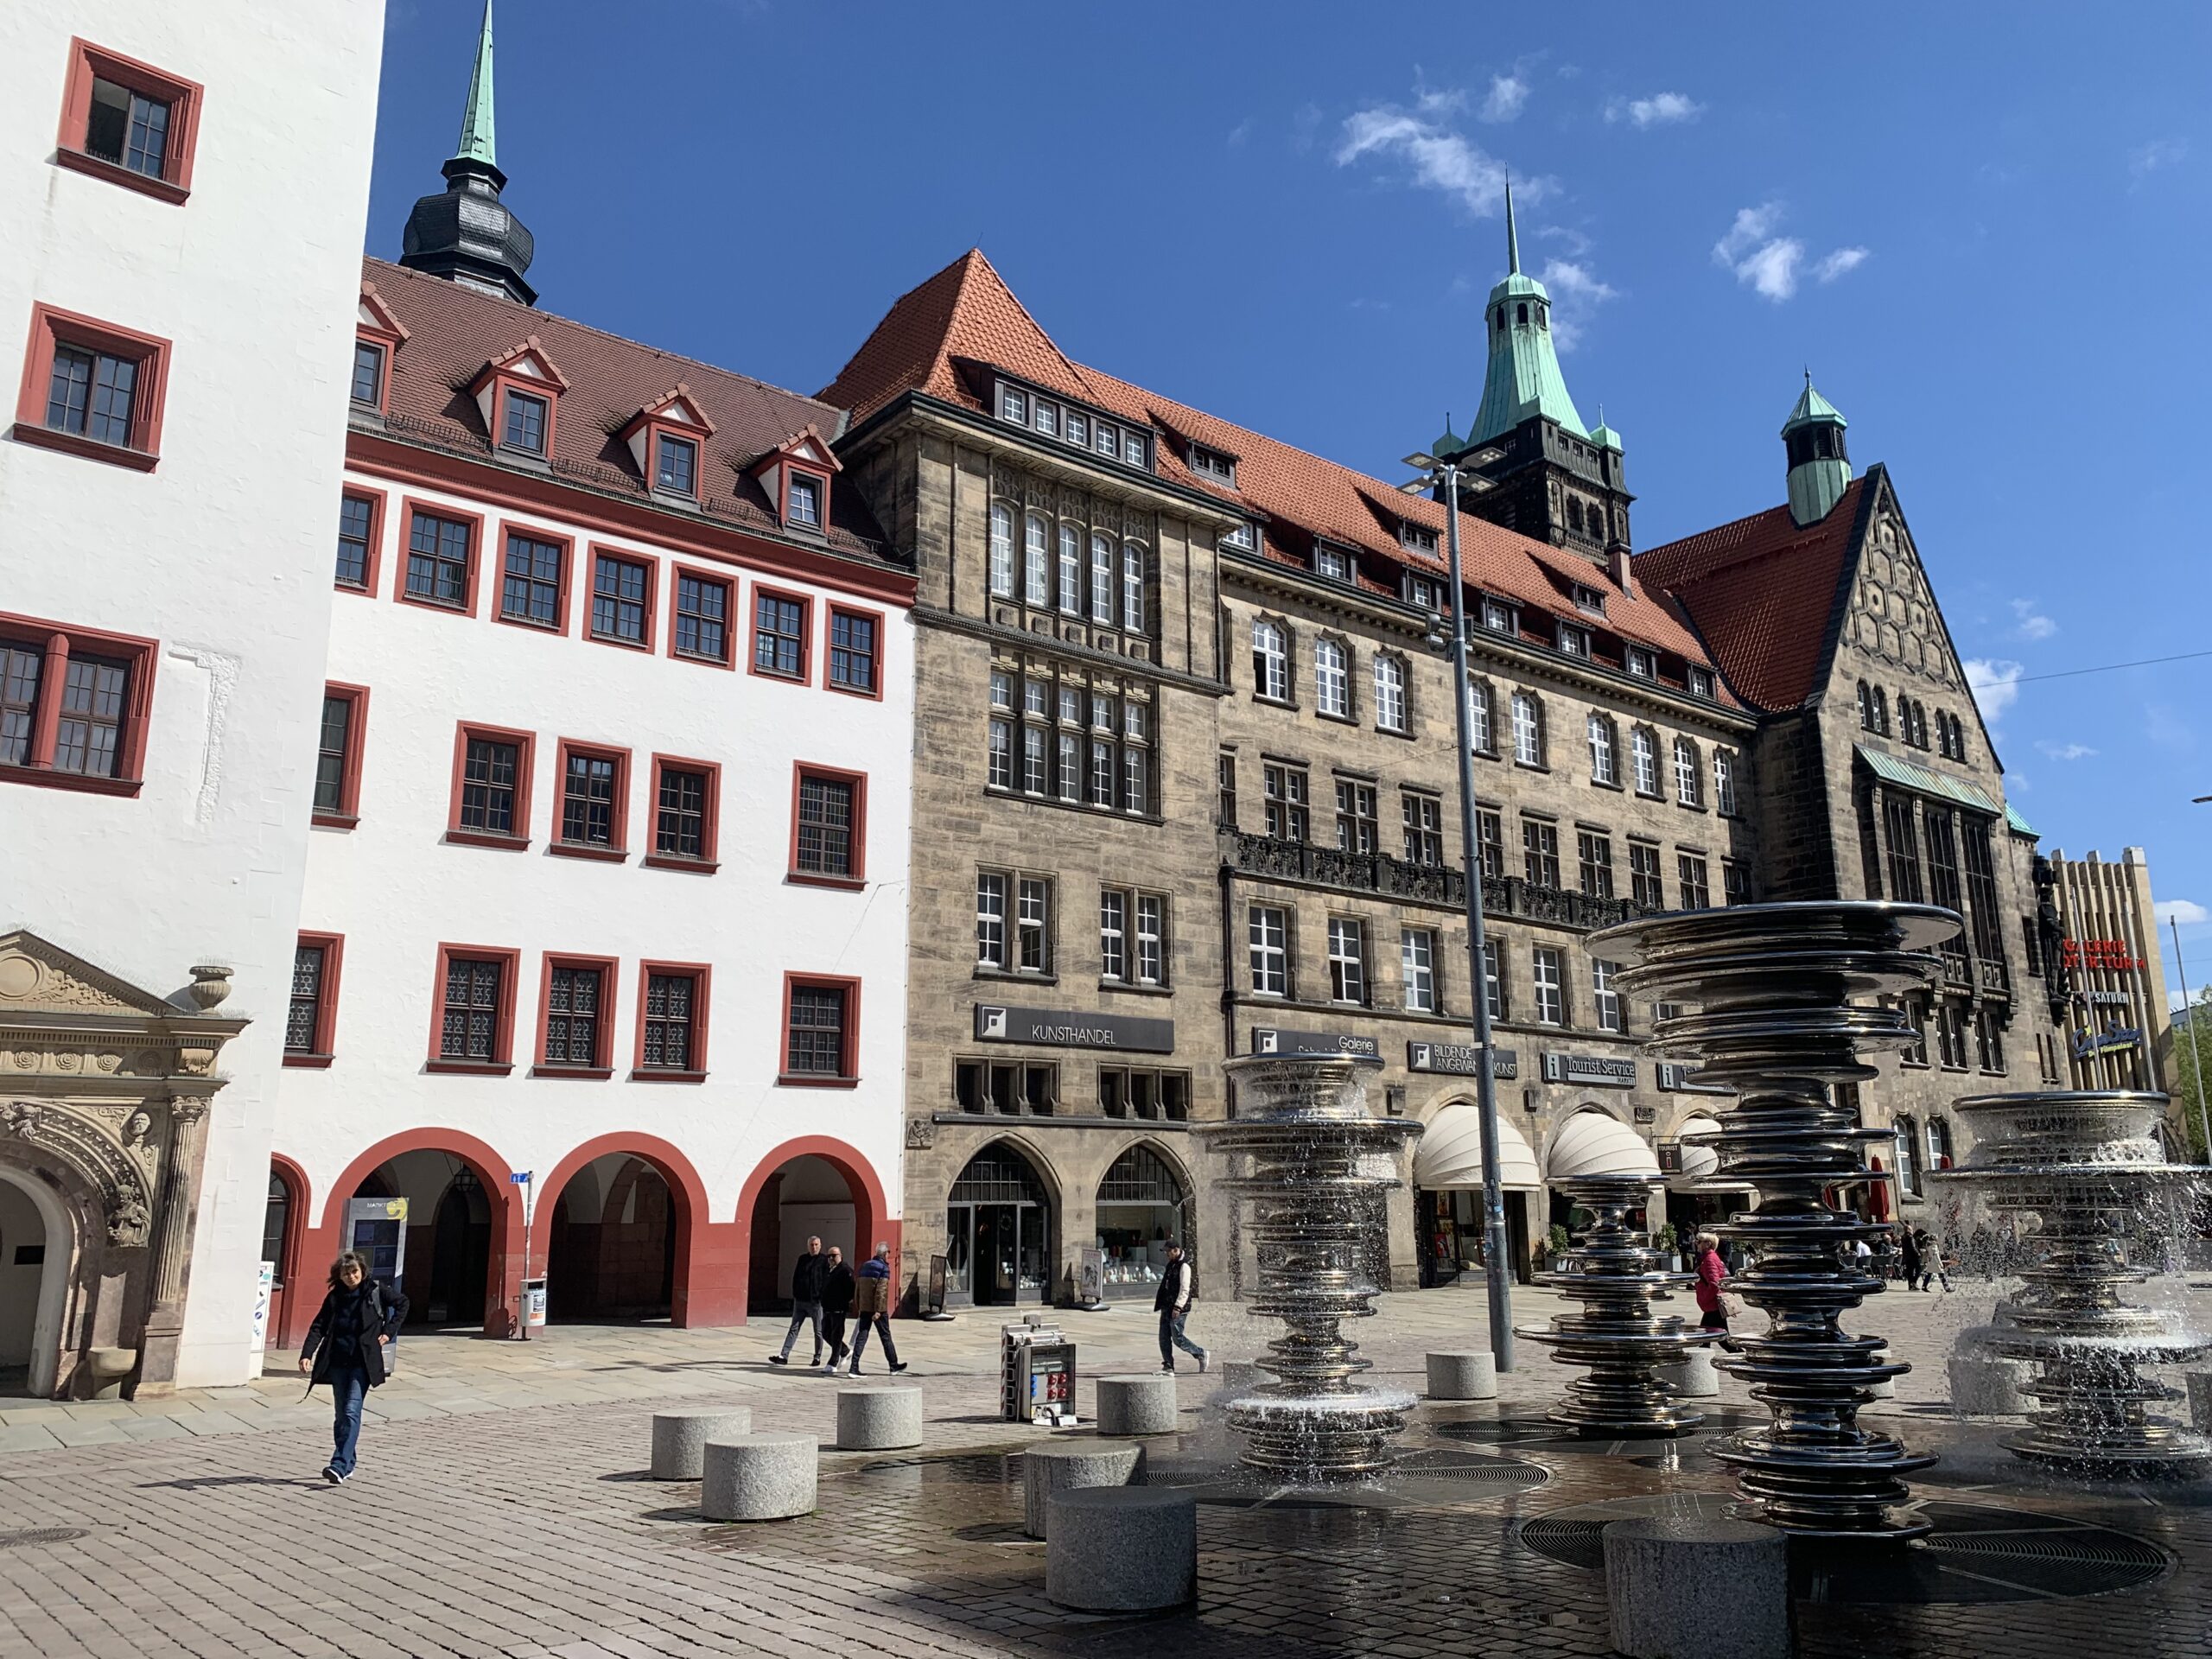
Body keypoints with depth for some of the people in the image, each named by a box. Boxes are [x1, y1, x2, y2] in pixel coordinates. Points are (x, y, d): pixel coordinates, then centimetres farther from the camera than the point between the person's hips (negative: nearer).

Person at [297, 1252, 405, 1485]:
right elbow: (318, 1327, -2)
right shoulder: (334, 1298, 5)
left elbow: (402, 1303, 12)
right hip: (338, 1363, 4)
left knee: (351, 1412, -14)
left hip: (362, 1363, -4)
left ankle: (339, 1466, -18)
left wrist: (388, 1331, 4)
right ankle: (347, 1466, 18)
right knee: (340, 1415, 8)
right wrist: (307, 1354, -16)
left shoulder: (375, 1292, -1)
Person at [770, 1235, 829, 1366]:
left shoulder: (824, 1260, -4)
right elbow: (796, 1278, 14)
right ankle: (784, 1356, 0)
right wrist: (795, 1294, 5)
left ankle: (817, 1358, 14)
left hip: (815, 1301, -5)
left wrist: (822, 1297, -14)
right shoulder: (802, 1259, 10)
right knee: (793, 1329, 2)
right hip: (800, 1300, 5)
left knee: (818, 1331, 5)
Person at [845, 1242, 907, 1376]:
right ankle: (894, 1365, 19)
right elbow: (881, 1291, -19)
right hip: (879, 1309, -6)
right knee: (886, 1337, 7)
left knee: (861, 1336, 4)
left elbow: (857, 1289, 15)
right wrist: (878, 1310, -20)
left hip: (864, 1308, 6)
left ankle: (854, 1368, -5)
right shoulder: (883, 1268, -11)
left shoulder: (864, 1266, 12)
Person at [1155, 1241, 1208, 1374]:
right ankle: (1168, 1365, 11)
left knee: (1178, 1338, -5)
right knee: (1164, 1338, 6)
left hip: (1177, 1309, -9)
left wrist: (1177, 1307, -24)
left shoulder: (1184, 1266, -14)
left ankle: (1201, 1354, 11)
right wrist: (1160, 1301, 21)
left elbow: (1185, 1289, -20)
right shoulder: (1171, 1265, 16)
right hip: (1167, 1307, 9)